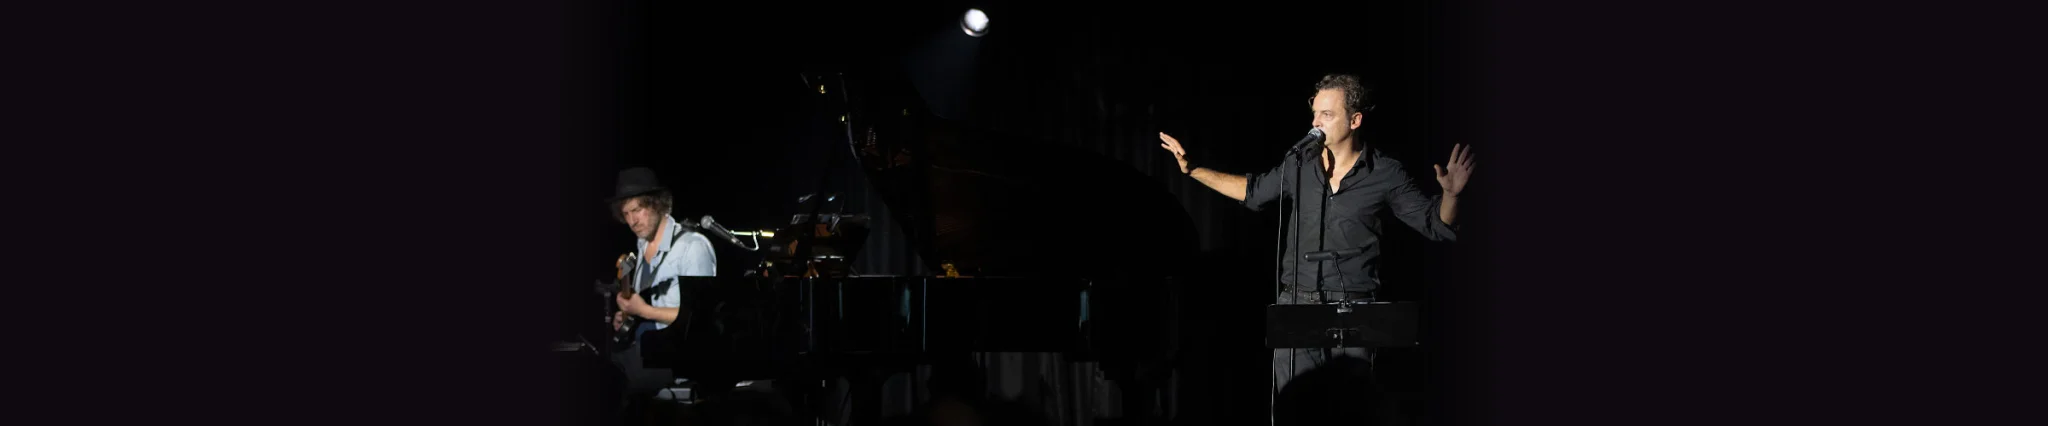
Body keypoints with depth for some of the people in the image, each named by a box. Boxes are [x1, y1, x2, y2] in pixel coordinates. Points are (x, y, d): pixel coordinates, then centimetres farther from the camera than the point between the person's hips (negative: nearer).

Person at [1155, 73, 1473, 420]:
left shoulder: (1384, 174, -4)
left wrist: (1450, 194, -22)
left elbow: (1437, 226, -1)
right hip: (1296, 306, 3)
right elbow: (1253, 191, 22)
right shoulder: (1300, 165, 5)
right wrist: (1192, 169, 19)